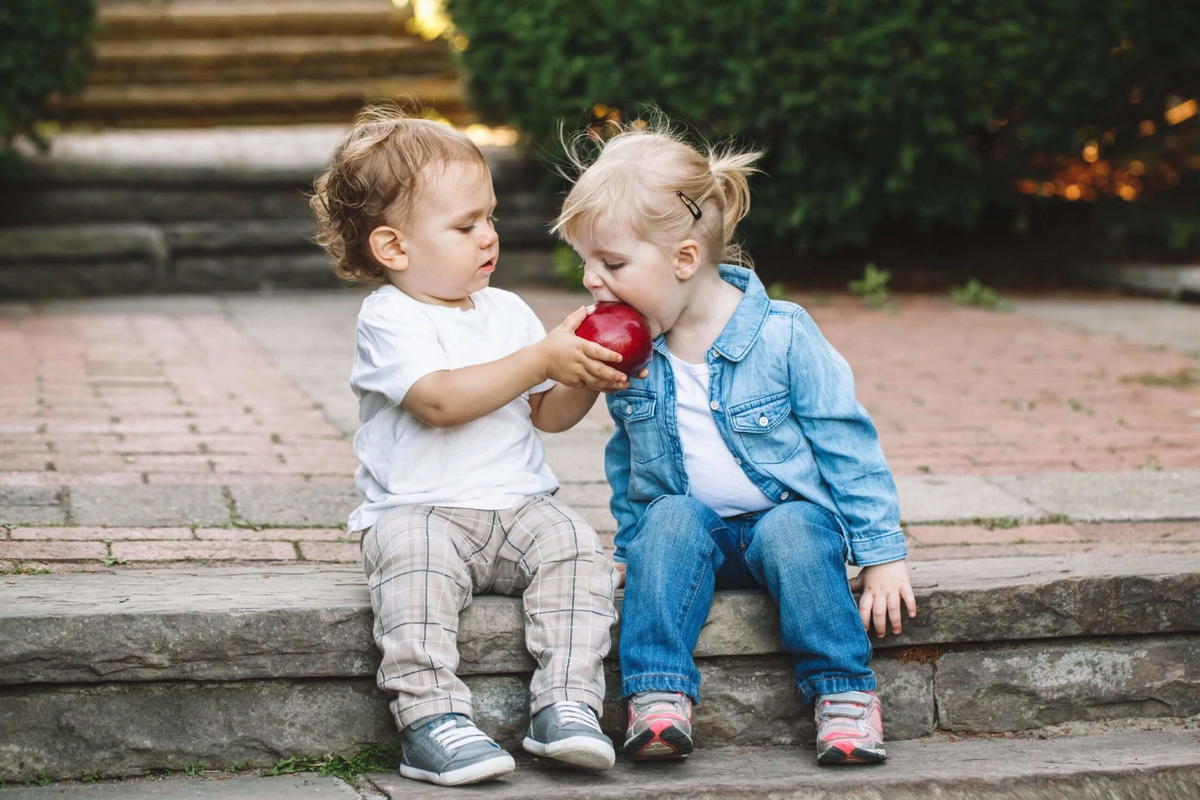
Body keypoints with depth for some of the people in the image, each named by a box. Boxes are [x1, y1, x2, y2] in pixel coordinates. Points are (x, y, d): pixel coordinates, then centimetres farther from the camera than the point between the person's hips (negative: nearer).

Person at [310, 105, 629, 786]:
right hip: (419, 510, -5)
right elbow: (441, 400, -20)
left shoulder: (507, 312, 16)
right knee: (415, 562, -35)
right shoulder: (389, 320, -4)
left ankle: (567, 702, -25)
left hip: (519, 506, 5)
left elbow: (548, 415, 18)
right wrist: (542, 359, -19)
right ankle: (431, 715, -36)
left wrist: (587, 381, -5)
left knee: (575, 547, -23)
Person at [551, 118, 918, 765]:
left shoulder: (781, 336, -14)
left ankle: (844, 693, -26)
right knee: (671, 518, -29)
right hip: (688, 524, 3)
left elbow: (846, 444, -8)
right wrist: (630, 543, 16)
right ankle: (658, 693, -35)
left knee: (790, 530, -34)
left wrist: (881, 552, -9)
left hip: (789, 513, -3)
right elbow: (626, 458, 18)